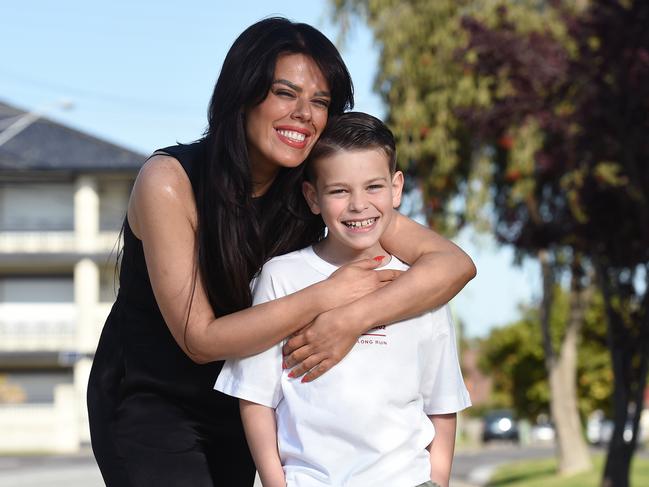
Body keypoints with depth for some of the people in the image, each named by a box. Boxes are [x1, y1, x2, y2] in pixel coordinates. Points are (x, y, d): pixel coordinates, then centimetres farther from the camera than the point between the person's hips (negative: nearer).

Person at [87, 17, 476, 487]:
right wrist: (325, 297, -29)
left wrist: (351, 317, -33)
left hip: (234, 407, 5)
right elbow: (199, 339, -24)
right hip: (146, 401, -5)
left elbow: (454, 263, -18)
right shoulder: (169, 181, -23)